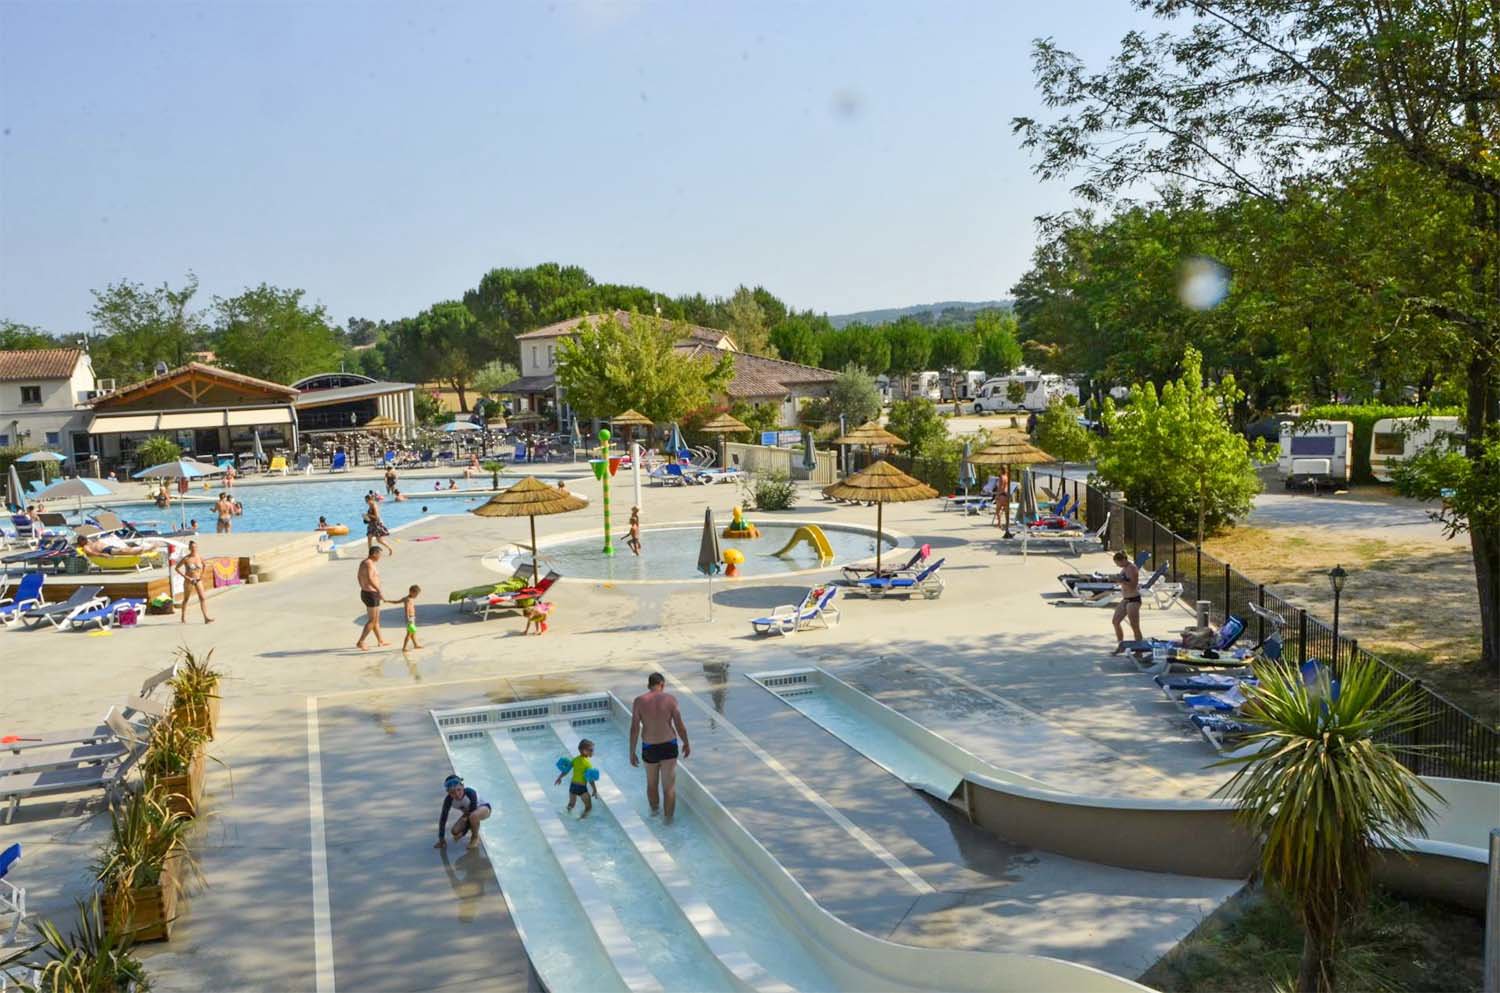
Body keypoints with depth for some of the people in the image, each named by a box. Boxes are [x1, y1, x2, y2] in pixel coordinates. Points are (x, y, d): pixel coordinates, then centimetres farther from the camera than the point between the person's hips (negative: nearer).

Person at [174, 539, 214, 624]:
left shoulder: (200, 557, -3)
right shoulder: (186, 558, -13)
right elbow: (177, 568, -8)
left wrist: (202, 575, 5)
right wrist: (186, 577, -15)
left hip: (198, 580, 2)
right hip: (188, 581, -2)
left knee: (202, 598, -12)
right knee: (186, 599, 14)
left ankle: (206, 618, -18)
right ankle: (184, 617, 34)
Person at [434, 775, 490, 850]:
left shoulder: (470, 792, -36)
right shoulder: (449, 799, -25)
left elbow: (472, 811, -30)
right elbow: (443, 818, -18)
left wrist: (463, 832, -26)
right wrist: (441, 838, -18)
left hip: (483, 808, -5)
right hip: (468, 814, 5)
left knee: (473, 816, -38)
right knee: (455, 832, -13)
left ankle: (475, 837, -10)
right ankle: (473, 828, 17)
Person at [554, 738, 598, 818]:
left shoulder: (575, 759, 1)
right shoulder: (588, 764, -17)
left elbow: (566, 770, 8)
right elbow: (590, 779, -19)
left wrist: (559, 778, 23)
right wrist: (595, 790, -13)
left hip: (573, 785, 6)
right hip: (582, 787, -6)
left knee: (571, 804, 26)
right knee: (589, 806, 6)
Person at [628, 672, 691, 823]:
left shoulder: (639, 701, -8)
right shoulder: (670, 699, -10)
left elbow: (634, 729, -10)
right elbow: (680, 726, -8)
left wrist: (632, 753, -1)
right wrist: (686, 744, 8)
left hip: (649, 749, 2)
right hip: (669, 746, -2)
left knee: (652, 783, 24)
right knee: (669, 785, 9)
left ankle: (654, 809, 45)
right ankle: (667, 817, 13)